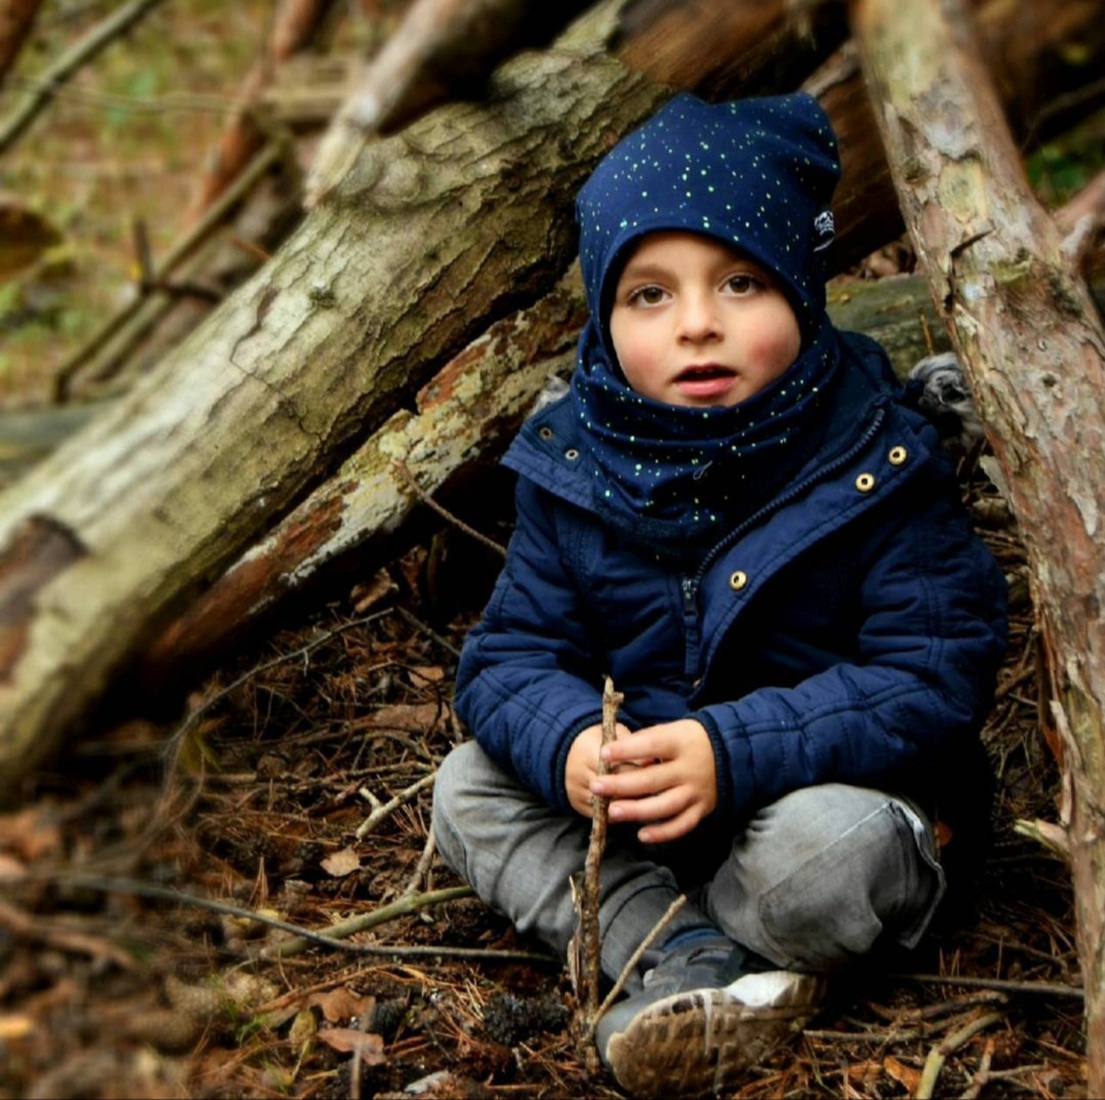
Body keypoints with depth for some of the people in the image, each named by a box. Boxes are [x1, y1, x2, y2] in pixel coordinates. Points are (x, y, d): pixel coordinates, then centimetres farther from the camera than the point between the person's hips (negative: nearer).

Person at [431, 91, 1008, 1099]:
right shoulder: (576, 466, -5)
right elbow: (512, 656, -4)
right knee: (470, 786, -10)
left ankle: (640, 933, -8)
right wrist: (568, 742, -30)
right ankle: (691, 965, -23)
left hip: (827, 784, -5)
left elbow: (936, 678, -22)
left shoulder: (877, 464, -16)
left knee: (826, 852, -36)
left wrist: (734, 751, -33)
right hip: (632, 800, 5)